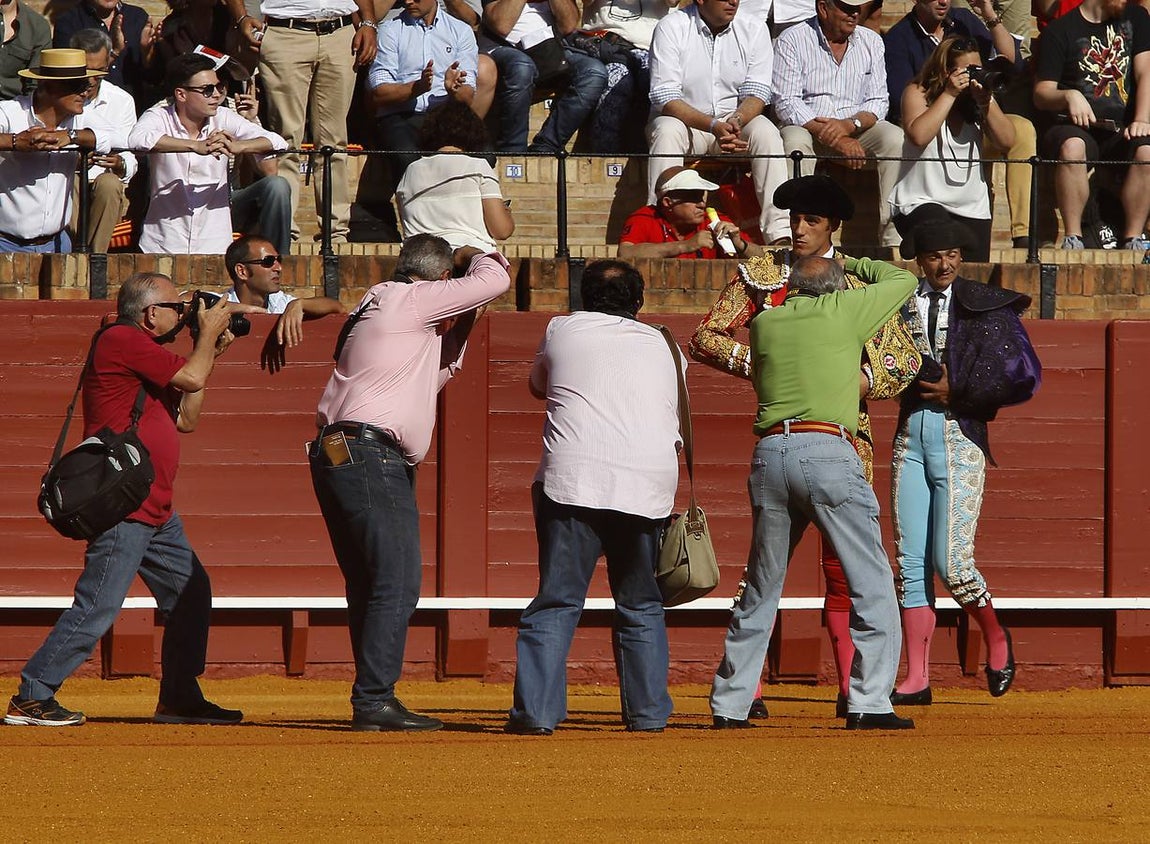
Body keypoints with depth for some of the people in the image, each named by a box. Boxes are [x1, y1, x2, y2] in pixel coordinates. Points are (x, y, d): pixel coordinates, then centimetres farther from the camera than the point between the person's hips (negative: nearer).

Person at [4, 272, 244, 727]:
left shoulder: (144, 351, 20)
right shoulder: (122, 340, -11)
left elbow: (185, 419, 21)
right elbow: (191, 378, -14)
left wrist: (208, 351, 18)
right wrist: (208, 334, 5)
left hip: (155, 512, 11)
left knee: (191, 595, 14)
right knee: (97, 608, -13)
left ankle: (178, 699, 20)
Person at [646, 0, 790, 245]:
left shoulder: (754, 30, 0)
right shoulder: (672, 28, -11)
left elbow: (756, 93, -5)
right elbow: (665, 97, -18)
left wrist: (736, 121, -29)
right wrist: (713, 126, -32)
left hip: (736, 122, 2)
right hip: (684, 121, -2)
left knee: (765, 131, -27)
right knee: (667, 131, -35)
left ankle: (779, 233, -33)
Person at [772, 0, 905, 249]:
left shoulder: (871, 41, 8)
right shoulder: (792, 41, -5)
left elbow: (877, 102, 2)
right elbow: (786, 104, -14)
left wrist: (849, 125, -22)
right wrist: (839, 142, -23)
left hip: (857, 128, 3)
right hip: (806, 127, -3)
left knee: (895, 140, -25)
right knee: (795, 142, -36)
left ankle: (893, 237, -26)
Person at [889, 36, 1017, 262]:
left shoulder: (980, 94, 11)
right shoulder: (918, 93, -1)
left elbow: (1006, 141, 0)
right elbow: (918, 136, -21)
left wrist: (986, 102, -12)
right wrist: (949, 93, -17)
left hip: (972, 208, 5)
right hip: (922, 202, -5)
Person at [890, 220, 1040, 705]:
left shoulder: (988, 309, 0)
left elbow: (1025, 375, -5)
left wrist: (956, 393, -6)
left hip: (959, 433, -4)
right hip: (910, 433, 4)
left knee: (950, 563, -10)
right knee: (910, 563, 1)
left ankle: (996, 638, 18)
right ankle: (916, 679, 4)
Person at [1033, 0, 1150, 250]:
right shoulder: (1060, 31, 3)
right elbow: (1041, 94, 1)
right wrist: (1068, 96, -21)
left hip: (1122, 132, 2)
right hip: (1078, 127, -2)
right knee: (1072, 147, -37)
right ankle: (1073, 238, -32)